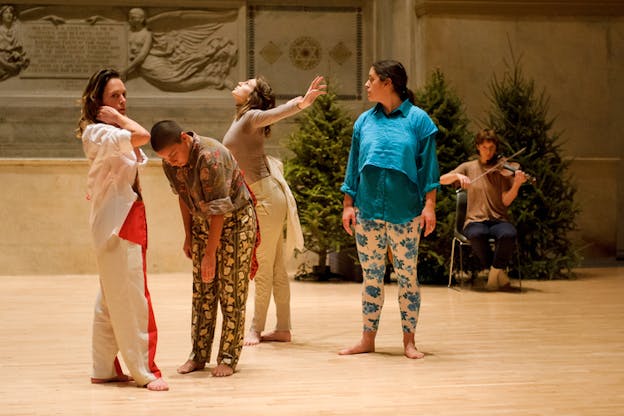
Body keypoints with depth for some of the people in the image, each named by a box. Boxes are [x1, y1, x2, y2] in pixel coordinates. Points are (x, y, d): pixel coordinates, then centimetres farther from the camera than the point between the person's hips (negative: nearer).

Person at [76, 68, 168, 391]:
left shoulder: (111, 133, 15)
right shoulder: (97, 132, -14)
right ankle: (144, 372, -5)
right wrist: (119, 119, -14)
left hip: (130, 219, 10)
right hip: (117, 222, -10)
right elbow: (142, 136, -27)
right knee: (130, 299, -8)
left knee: (111, 299, 13)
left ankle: (105, 369, 19)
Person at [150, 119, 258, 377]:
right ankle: (198, 355, 11)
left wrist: (210, 254, -27)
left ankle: (228, 358, 0)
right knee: (202, 292, 5)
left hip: (235, 221, -7)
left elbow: (218, 210, -29)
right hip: (203, 223, 7)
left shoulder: (211, 157, -31)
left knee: (231, 293, -5)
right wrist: (188, 236, 12)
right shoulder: (170, 164, -7)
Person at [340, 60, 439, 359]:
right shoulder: (365, 121, 8)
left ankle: (409, 340, 12)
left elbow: (428, 165, -4)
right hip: (368, 211, 4)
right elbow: (353, 165, 12)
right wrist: (348, 204, 5)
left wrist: (429, 205, -10)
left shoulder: (417, 119, -3)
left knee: (407, 275, 3)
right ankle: (368, 339, 16)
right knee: (371, 276, 9)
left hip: (405, 212, -4)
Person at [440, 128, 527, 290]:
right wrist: (458, 176, -17)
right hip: (476, 221, 0)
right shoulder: (469, 167, 11)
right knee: (477, 235, -37)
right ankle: (495, 271, -13)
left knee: (509, 234, -36)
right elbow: (442, 180, 2)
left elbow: (506, 201, -4)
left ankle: (496, 271, -12)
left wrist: (517, 184, -22)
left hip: (498, 220, 0)